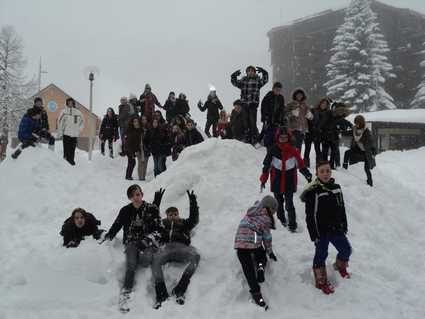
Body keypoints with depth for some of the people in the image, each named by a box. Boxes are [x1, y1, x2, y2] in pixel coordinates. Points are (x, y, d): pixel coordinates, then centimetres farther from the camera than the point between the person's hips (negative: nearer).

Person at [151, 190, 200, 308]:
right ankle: (161, 294, -40)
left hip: (181, 247, 0)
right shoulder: (163, 224, 33)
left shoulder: (184, 223, 30)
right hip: (166, 247, 0)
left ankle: (179, 290, -37)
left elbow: (194, 220, 14)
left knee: (195, 256, -33)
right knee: (155, 260, -36)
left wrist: (193, 202, 2)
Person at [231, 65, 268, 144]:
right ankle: (247, 139, 15)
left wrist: (263, 72, -21)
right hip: (244, 104, 3)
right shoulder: (243, 80, 13)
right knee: (246, 122, 8)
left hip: (253, 104, -3)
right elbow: (234, 82, 16)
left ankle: (254, 140, -1)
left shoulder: (257, 80, 5)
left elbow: (265, 80, -8)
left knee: (253, 123, -6)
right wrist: (234, 75, -1)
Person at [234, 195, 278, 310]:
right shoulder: (265, 218, 0)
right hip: (254, 243, -4)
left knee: (248, 269, 6)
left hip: (239, 243, 4)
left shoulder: (251, 212, 16)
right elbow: (267, 237, 6)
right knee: (261, 255, 28)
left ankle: (255, 292, -5)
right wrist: (270, 252, 20)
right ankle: (260, 267, -1)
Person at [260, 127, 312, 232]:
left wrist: (307, 174, 2)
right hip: (276, 183, 1)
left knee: (289, 204, -6)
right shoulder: (273, 150, -4)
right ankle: (281, 218, 37)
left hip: (289, 183, -1)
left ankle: (292, 224, 2)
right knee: (279, 202, 16)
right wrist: (263, 179, 0)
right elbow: (266, 165, 1)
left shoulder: (293, 150, -3)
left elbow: (300, 164, 6)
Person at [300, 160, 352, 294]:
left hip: (336, 229, 6)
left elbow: (342, 208, 12)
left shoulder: (336, 188, 2)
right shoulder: (313, 192, -18)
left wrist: (344, 226, 13)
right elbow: (310, 216, -15)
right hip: (321, 231, -6)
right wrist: (314, 234, -15)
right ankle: (321, 281, 23)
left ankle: (340, 265, 47)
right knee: (321, 255, 6)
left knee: (346, 249, 16)